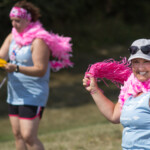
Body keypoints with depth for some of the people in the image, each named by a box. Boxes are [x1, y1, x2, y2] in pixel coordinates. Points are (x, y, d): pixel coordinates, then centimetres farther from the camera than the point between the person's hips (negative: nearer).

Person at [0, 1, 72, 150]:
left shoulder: (38, 41, -16)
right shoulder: (12, 37, 9)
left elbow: (41, 70, -22)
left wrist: (16, 68, -32)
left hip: (33, 96, -8)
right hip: (14, 94, 8)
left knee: (29, 136, -14)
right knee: (17, 134, 11)